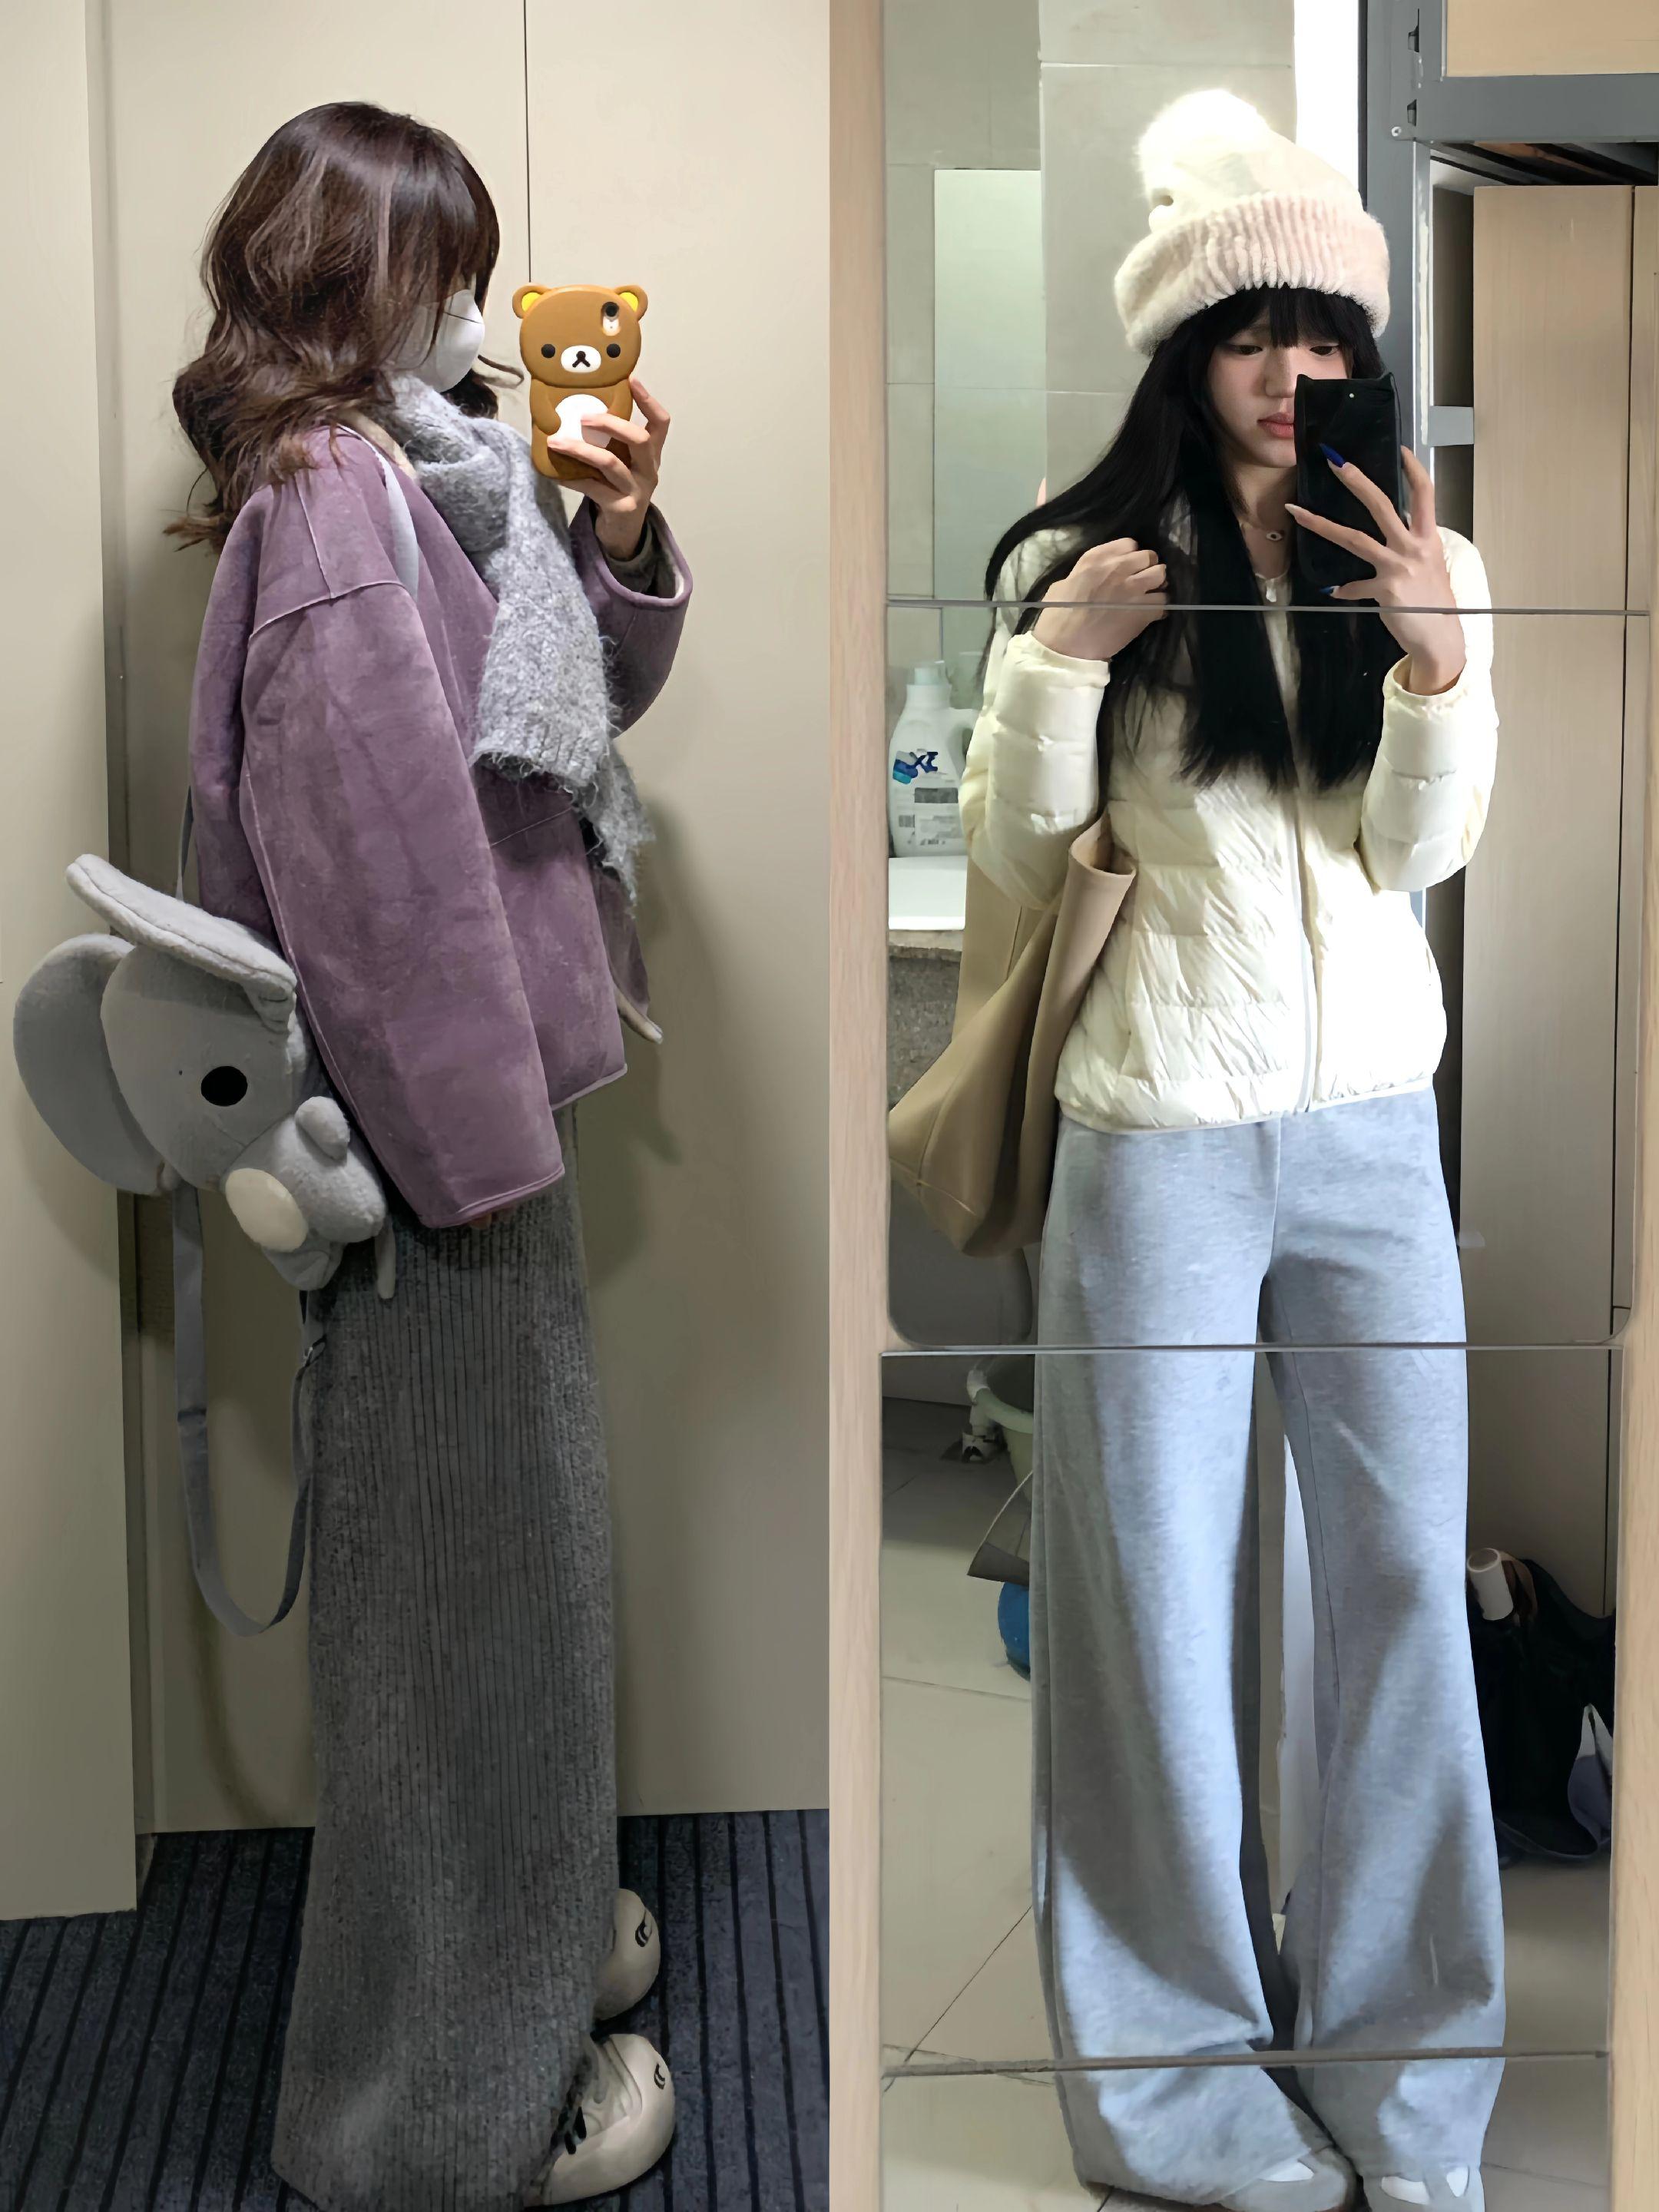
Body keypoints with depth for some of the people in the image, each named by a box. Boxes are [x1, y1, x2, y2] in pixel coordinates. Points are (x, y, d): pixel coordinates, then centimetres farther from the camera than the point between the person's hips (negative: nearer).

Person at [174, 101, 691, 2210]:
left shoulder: (422, 473, 10)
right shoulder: (333, 503, -19)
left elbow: (586, 705, 15)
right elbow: (386, 868, -23)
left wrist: (621, 542, -2)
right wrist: (488, 1146, -19)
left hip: (463, 1092, 9)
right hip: (426, 1111, -9)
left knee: (505, 1537, 21)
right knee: (465, 1558, 3)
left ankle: (515, 1918, 42)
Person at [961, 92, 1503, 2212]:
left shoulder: (1420, 563, 6)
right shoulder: (1081, 558, 0)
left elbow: (1422, 847, -5)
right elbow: (1012, 854, -2)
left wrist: (1440, 657, -22)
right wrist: (1057, 658, -17)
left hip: (1376, 1132, 3)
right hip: (1159, 1139, -2)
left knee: (1404, 1580, 6)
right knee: (1155, 1598, 5)